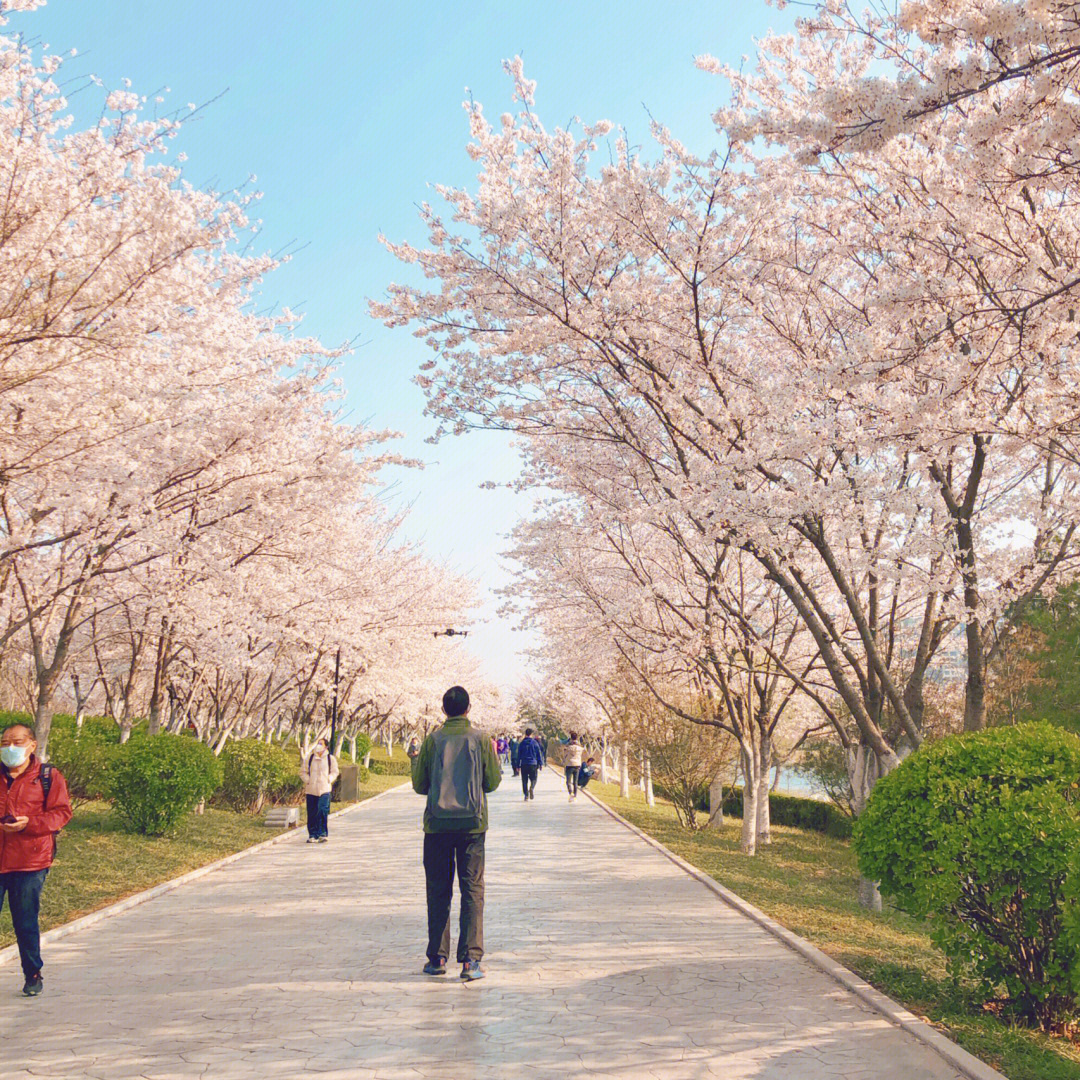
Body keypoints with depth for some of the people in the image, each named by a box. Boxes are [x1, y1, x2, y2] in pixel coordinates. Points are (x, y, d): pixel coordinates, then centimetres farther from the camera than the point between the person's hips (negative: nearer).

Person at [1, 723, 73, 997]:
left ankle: (33, 976, 20)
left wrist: (28, 824, -15)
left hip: (30, 863, -3)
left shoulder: (48, 777, 2)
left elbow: (62, 813, -2)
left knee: (26, 923, 3)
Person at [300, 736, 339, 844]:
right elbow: (303, 771, 12)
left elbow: (334, 772, 12)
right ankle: (312, 835, 10)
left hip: (324, 790, -2)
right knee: (312, 813, 2)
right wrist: (308, 781, -3)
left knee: (323, 812, -10)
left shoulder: (331, 758, 7)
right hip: (311, 790, 2)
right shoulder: (310, 757, 9)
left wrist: (328, 780, -4)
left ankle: (323, 834, -2)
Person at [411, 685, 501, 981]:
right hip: (472, 823, -1)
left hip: (437, 824, 1)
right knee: (472, 890, 2)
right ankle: (470, 959, -3)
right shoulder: (480, 740, -2)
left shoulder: (432, 741, -1)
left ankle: (437, 958, 12)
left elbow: (419, 785, 2)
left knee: (438, 892, 9)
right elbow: (493, 782, 1)